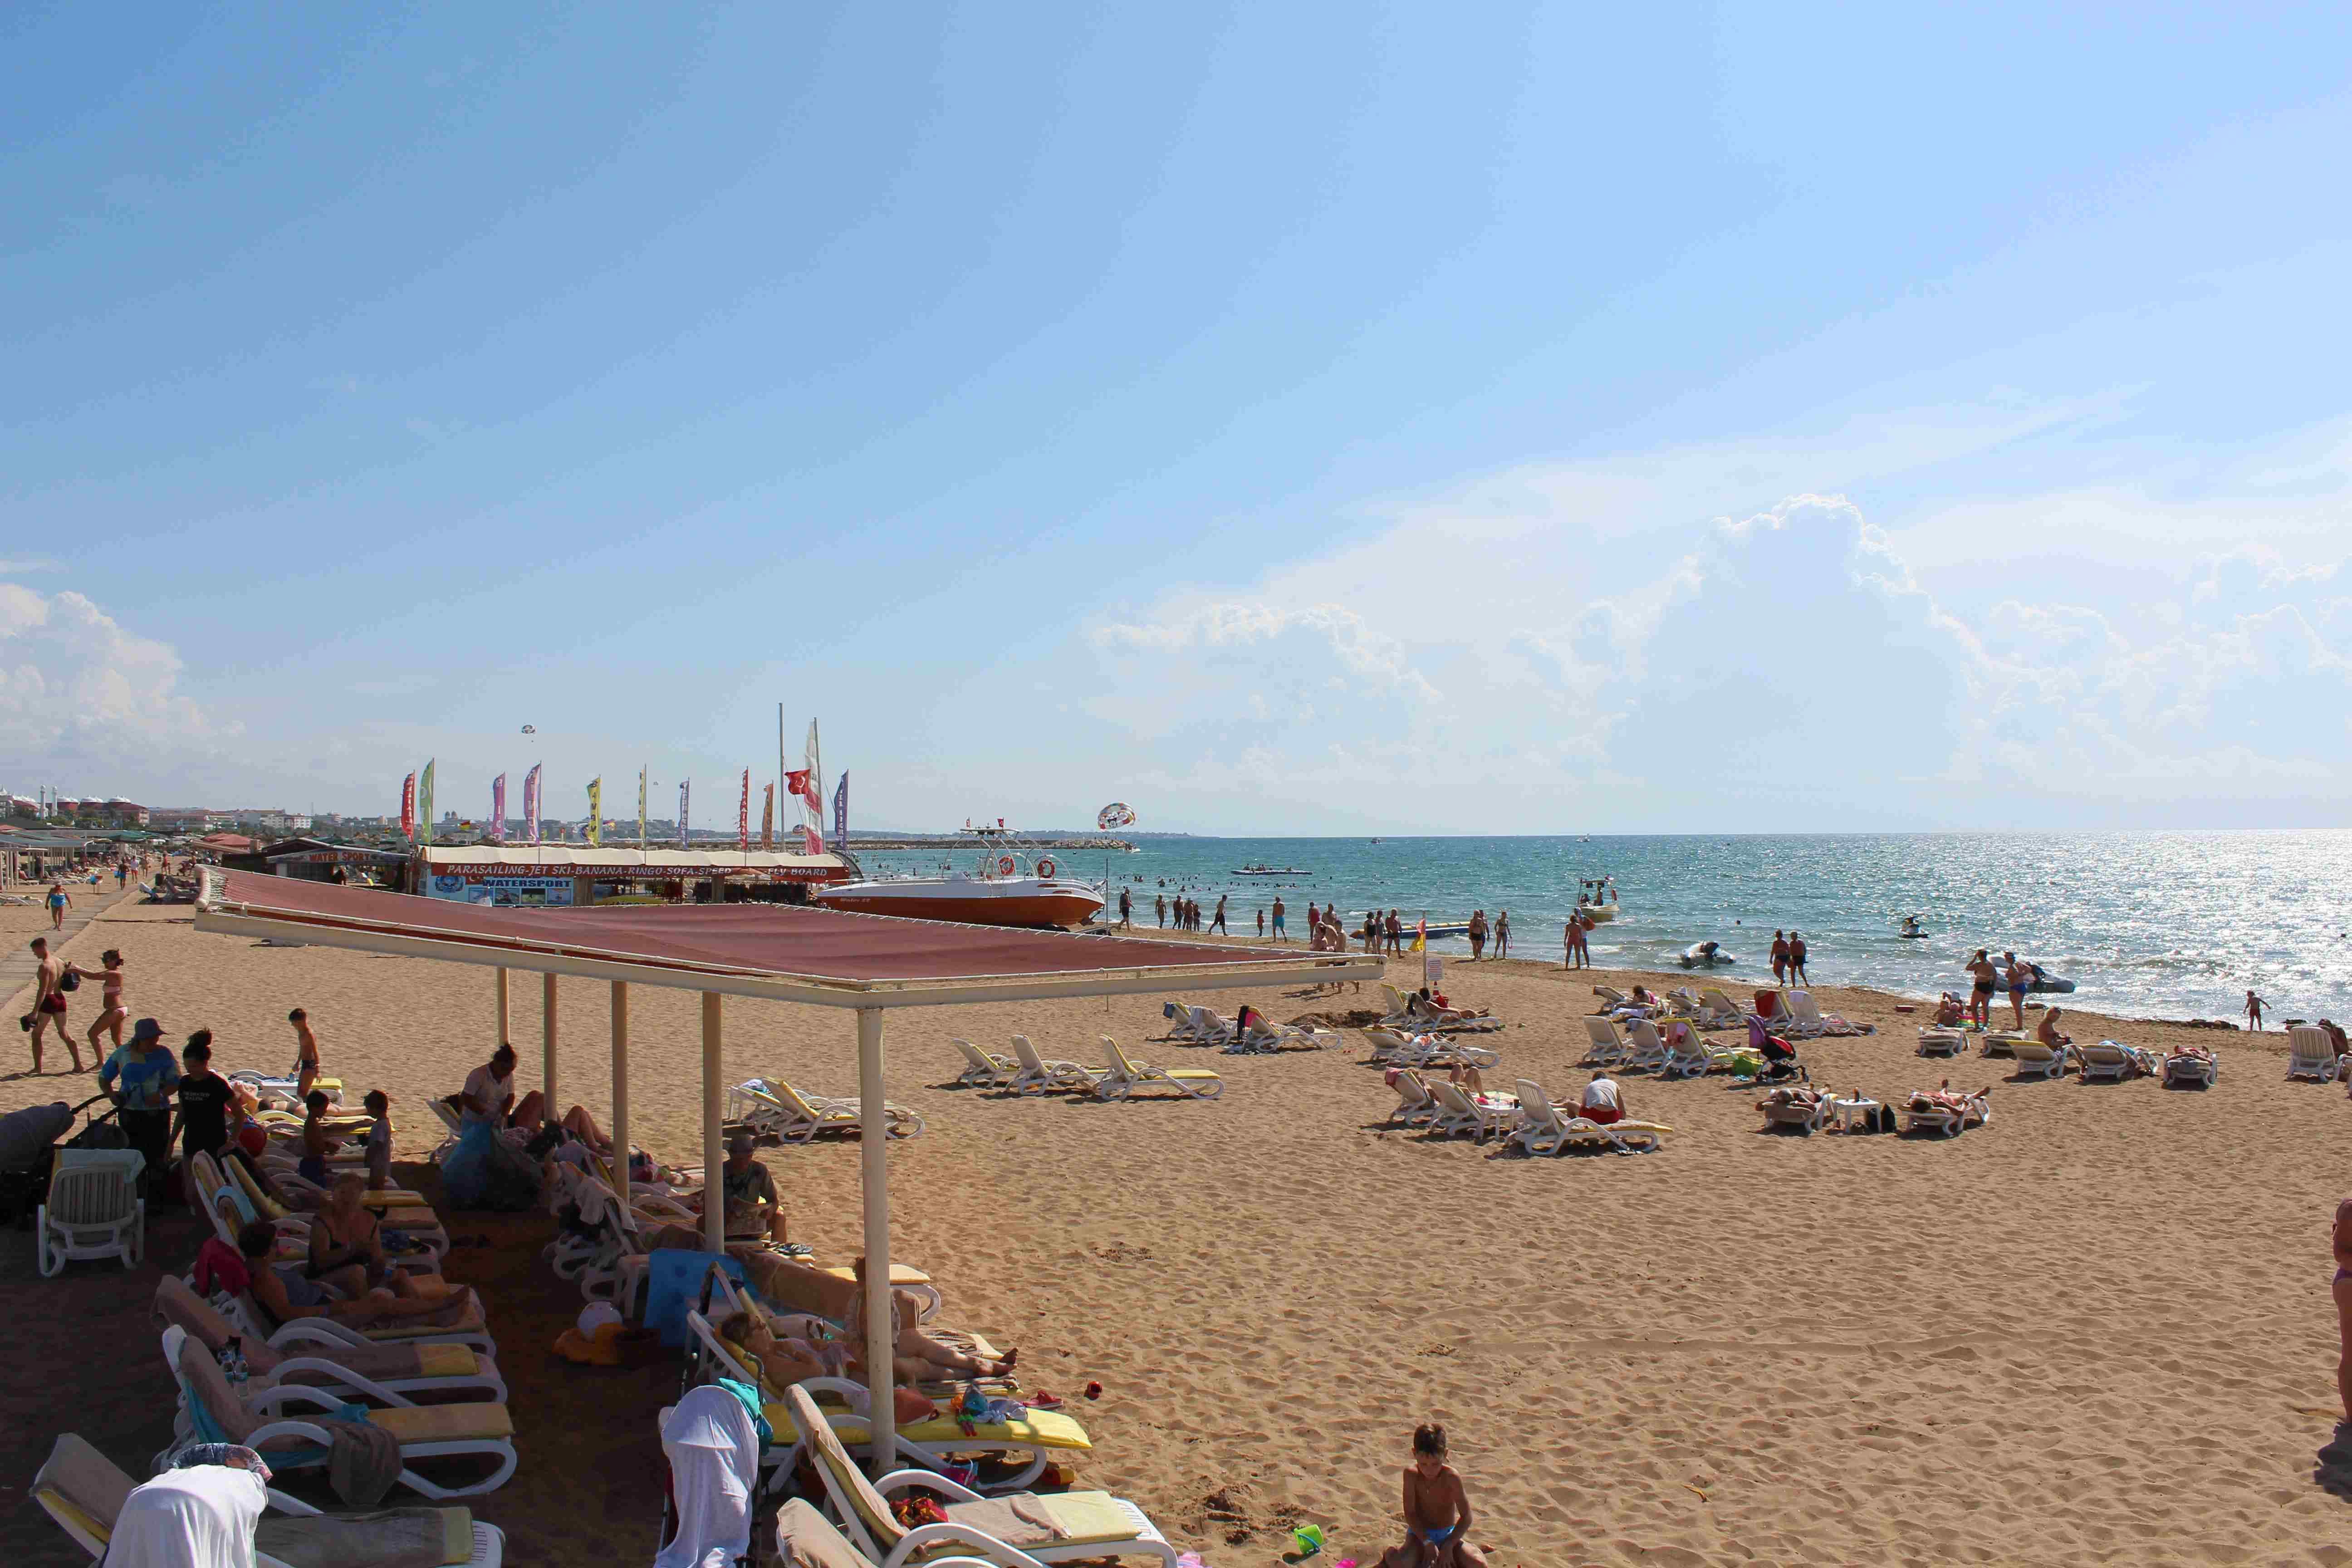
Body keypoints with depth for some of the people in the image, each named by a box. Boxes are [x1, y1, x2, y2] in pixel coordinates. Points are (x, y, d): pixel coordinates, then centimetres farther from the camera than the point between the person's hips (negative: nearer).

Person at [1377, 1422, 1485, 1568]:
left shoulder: (1451, 1477, -19)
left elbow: (1466, 1516, -13)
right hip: (1419, 1534, -1)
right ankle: (1390, 1554, 5)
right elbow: (1410, 1514, -14)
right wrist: (1427, 1543, -24)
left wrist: (1448, 1545, -20)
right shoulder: (1411, 1474, -17)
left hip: (1447, 1535, 1)